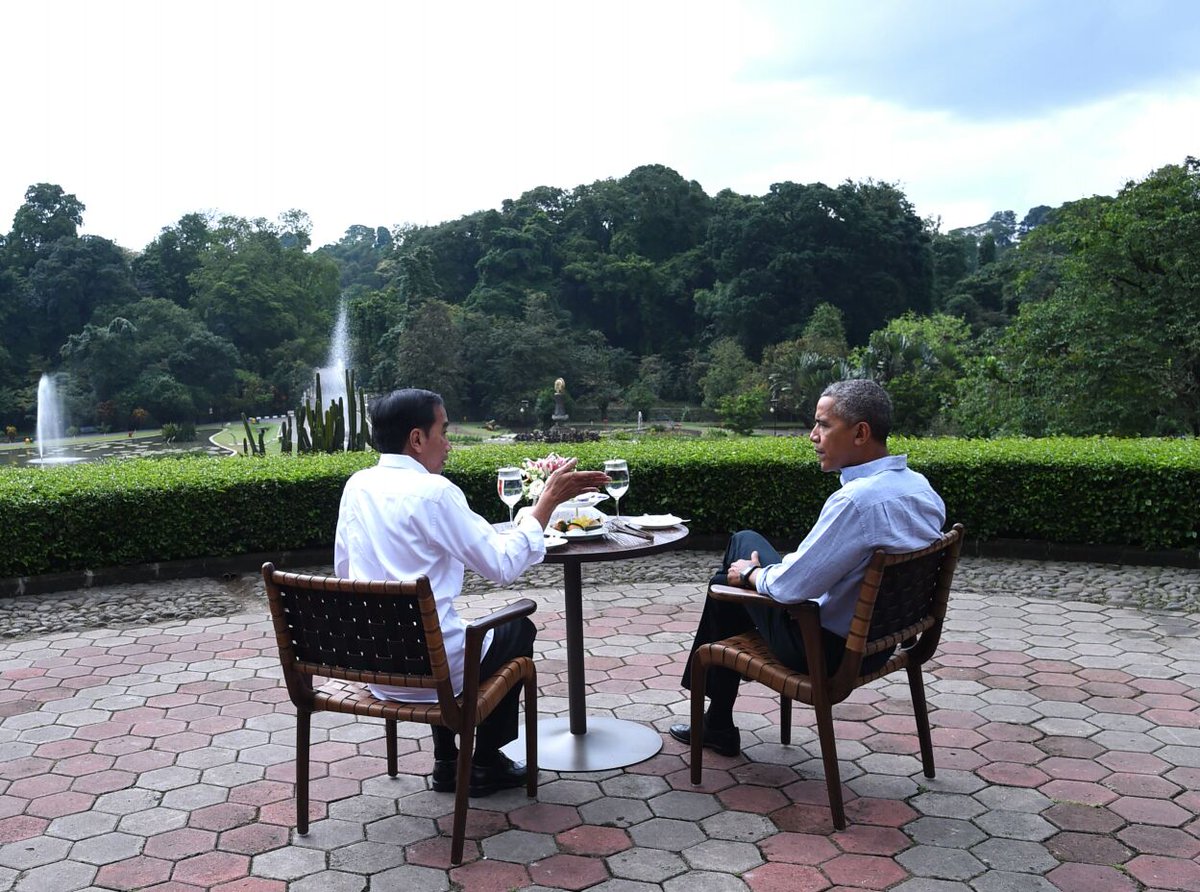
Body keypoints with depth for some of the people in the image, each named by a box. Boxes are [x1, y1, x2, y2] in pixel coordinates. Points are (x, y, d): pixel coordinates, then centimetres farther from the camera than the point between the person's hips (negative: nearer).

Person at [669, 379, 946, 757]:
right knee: (745, 541, 20)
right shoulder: (921, 488, -1)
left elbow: (791, 586, -27)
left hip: (828, 648, -9)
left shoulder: (858, 499, -31)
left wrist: (751, 574, -5)